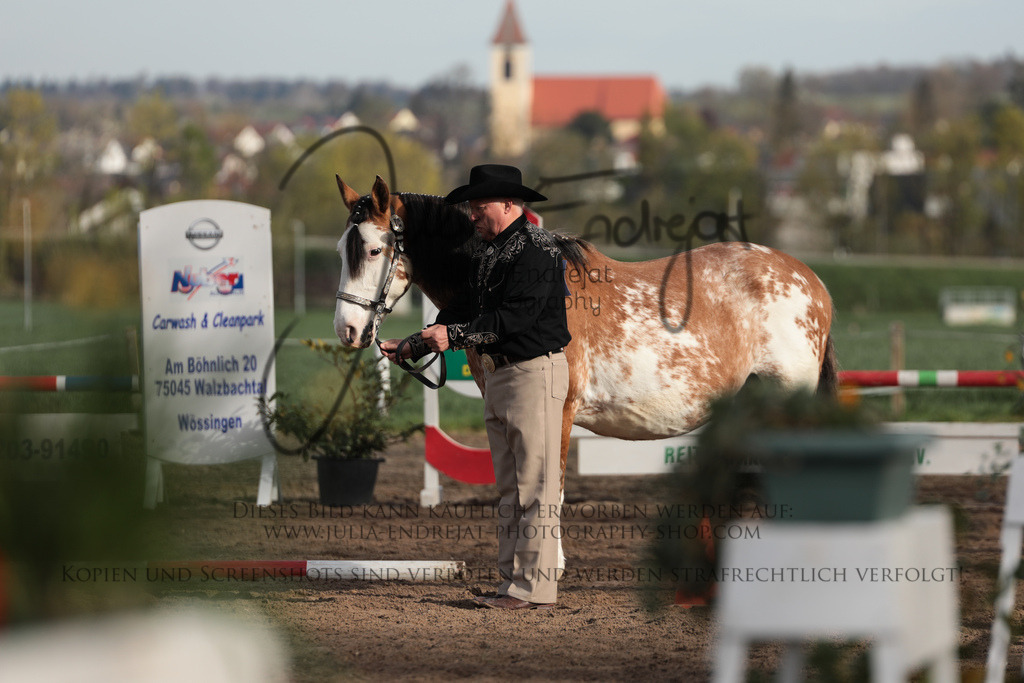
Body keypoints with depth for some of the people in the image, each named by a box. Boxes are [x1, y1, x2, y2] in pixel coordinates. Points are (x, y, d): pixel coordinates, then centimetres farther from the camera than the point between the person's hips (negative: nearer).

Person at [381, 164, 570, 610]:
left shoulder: (536, 248, -14)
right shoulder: (485, 253, 15)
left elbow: (515, 316, -22)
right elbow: (464, 309, 15)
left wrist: (453, 335, -24)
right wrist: (412, 346, 4)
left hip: (535, 370, -10)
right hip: (497, 372, 10)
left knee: (535, 483, -8)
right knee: (508, 486, 11)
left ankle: (536, 586, -8)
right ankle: (512, 581, 14)